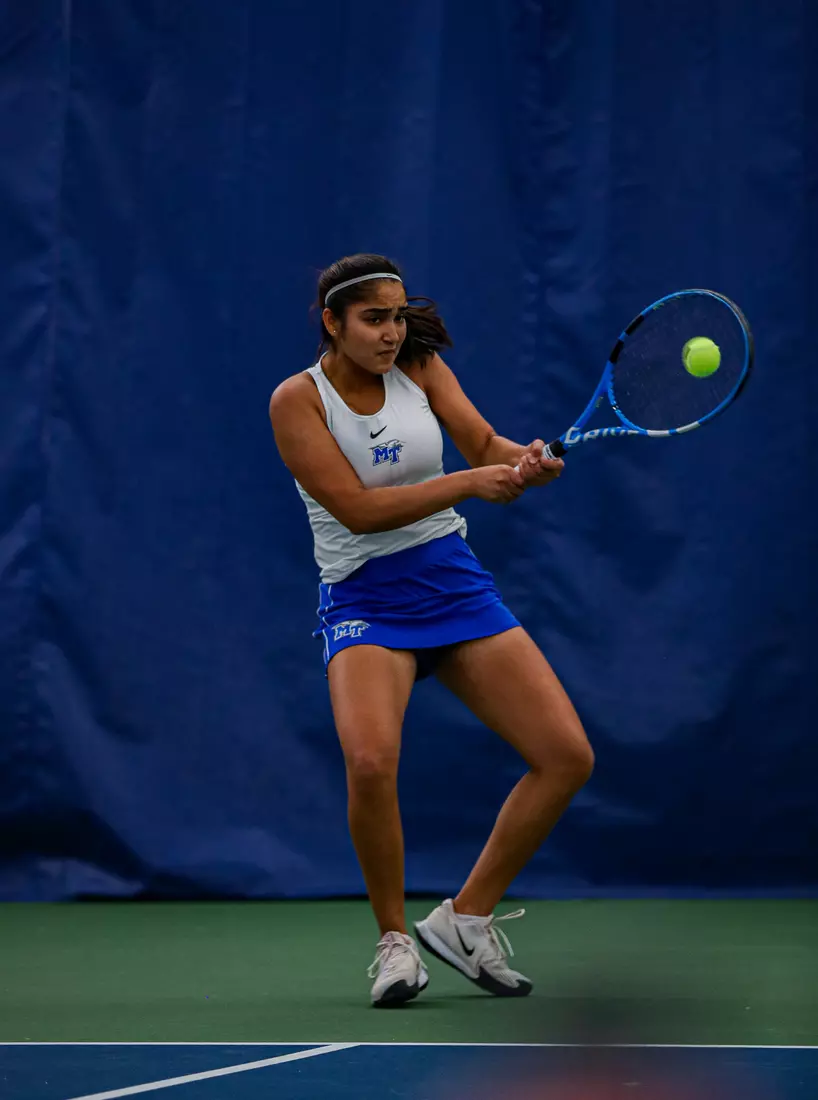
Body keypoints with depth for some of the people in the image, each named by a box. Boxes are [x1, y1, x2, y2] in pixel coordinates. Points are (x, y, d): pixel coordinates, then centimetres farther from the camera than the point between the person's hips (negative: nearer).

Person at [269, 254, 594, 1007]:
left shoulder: (420, 365, 3)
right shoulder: (298, 399, -10)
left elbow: (485, 443, -4)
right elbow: (357, 509, -19)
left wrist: (526, 460, -28)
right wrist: (470, 482, -28)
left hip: (457, 585, 5)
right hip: (365, 602, -5)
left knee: (568, 757, -5)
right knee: (370, 759, -32)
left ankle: (466, 917, 12)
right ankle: (395, 940, -9)